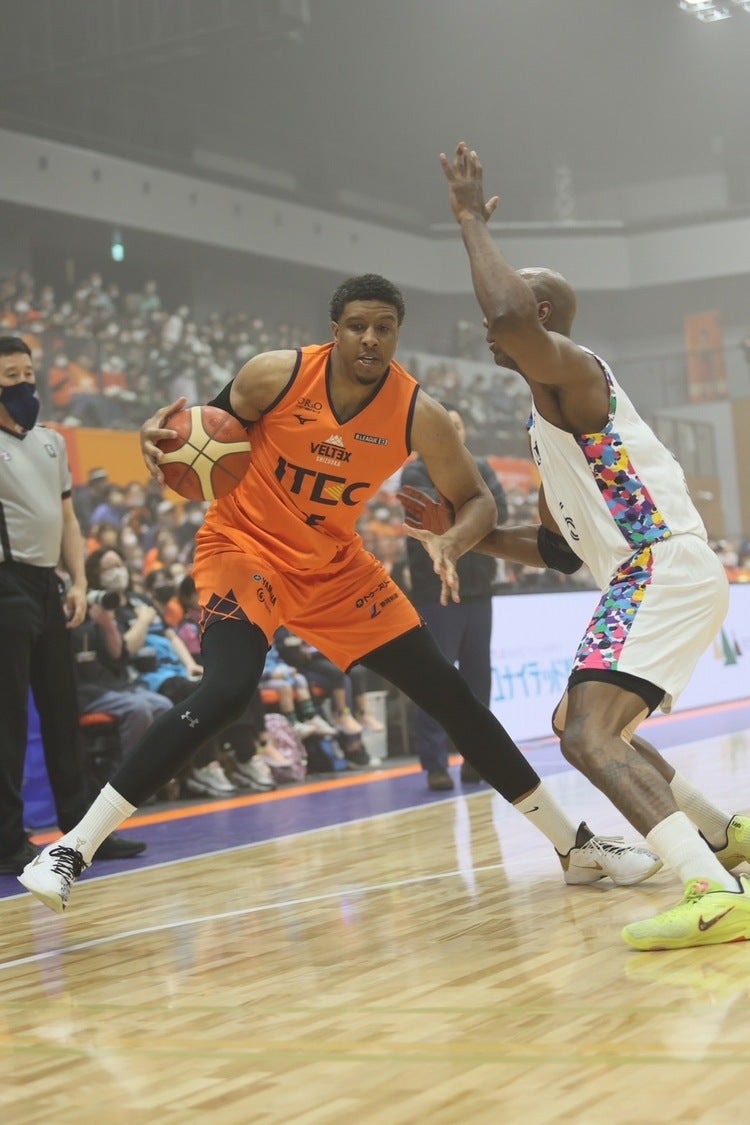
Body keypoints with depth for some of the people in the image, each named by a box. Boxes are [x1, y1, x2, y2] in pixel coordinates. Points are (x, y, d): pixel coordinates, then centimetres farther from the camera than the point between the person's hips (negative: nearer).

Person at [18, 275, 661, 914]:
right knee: (226, 692, -29)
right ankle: (73, 849, -23)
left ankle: (574, 843, 15)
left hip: (335, 565, 4)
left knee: (449, 694, 2)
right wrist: (163, 433, -25)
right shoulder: (277, 375, -18)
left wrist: (452, 546, -27)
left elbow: (476, 499, -4)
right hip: (245, 545, -3)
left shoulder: (418, 414, -14)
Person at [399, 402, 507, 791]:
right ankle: (435, 765, -6)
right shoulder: (416, 472, -3)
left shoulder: (480, 469, 12)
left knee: (478, 677, 9)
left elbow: (499, 514, -2)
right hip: (436, 593, -5)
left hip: (478, 590, 5)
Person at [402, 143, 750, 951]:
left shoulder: (572, 371, -8)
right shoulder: (550, 417, 23)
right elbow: (557, 548, 28)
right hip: (647, 577, 11)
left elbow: (512, 314, -33)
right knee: (586, 726, 25)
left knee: (587, 733, -24)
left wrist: (472, 220, -18)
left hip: (665, 568, -11)